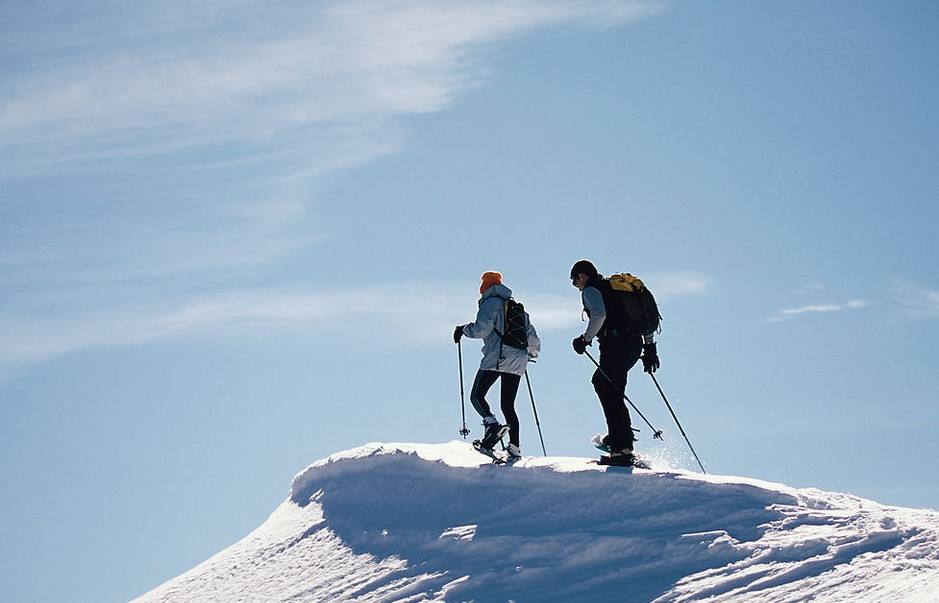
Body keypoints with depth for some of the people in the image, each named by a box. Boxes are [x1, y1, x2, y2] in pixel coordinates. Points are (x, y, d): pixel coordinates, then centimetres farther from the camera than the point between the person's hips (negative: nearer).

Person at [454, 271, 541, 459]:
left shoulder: (490, 303, 1)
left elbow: (482, 329, -14)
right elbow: (532, 338, 23)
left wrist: (464, 329, 5)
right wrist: (532, 352, 43)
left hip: (496, 358, -7)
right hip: (517, 362, 7)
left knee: (477, 395, -2)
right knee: (508, 405, 10)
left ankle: (492, 423, -26)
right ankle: (515, 447, 0)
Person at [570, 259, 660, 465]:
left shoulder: (590, 290, 0)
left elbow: (599, 315, -22)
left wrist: (586, 339, -11)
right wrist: (649, 346, 24)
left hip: (616, 345, -9)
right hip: (636, 344, 9)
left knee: (612, 395, -6)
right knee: (600, 381, 26)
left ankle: (623, 450, -12)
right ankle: (619, 434, 23)